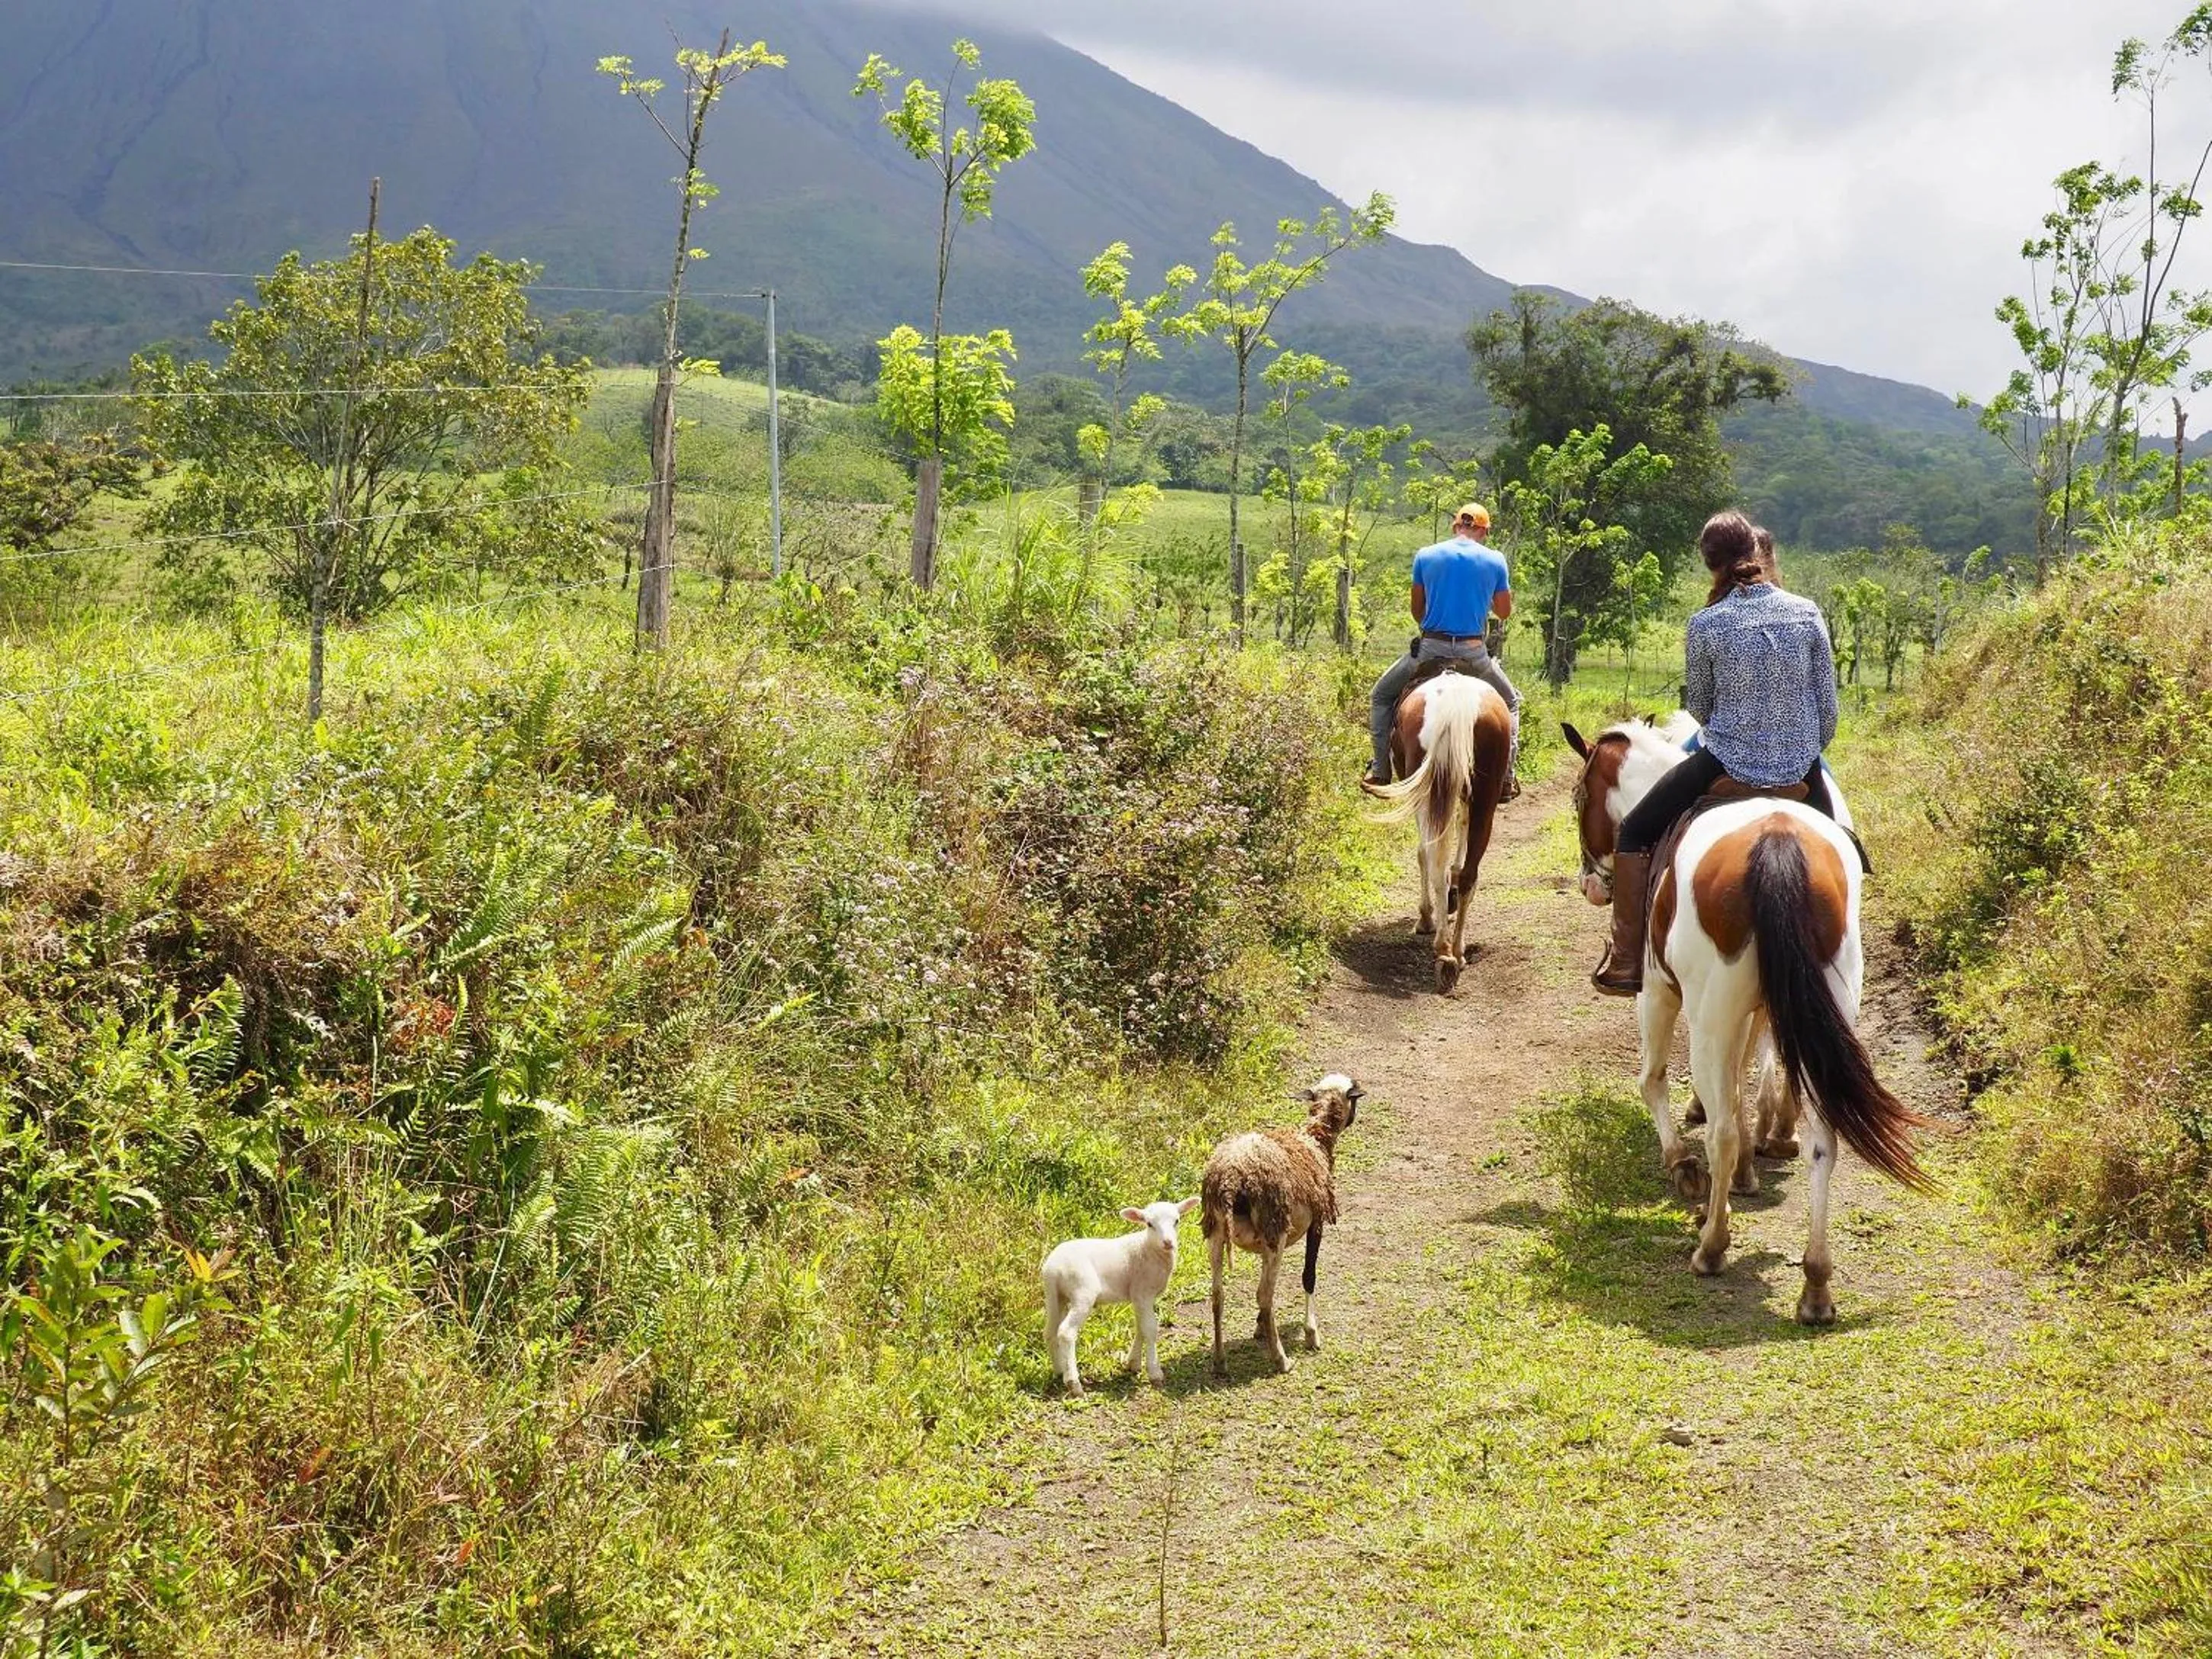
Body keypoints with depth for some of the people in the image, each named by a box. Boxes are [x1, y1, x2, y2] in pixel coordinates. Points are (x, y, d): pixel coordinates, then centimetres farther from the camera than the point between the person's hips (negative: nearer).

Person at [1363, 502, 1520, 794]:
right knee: (1511, 702, 27)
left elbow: (1417, 611, 9)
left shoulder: (1425, 556, 1)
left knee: (1381, 696, 22)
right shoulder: (1495, 561, 0)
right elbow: (1504, 611, 9)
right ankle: (1506, 776, 17)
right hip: (1474, 652, 0)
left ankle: (1380, 769, 12)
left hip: (1430, 648, 0)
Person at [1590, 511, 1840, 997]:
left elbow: (1699, 707, 2)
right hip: (1801, 769, 3)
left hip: (1726, 765, -3)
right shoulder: (1807, 614, -3)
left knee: (1634, 834, 17)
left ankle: (1626, 964, 14)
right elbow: (1828, 706, 1)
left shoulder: (1706, 625, -11)